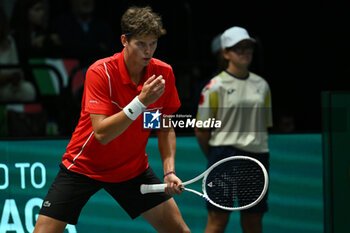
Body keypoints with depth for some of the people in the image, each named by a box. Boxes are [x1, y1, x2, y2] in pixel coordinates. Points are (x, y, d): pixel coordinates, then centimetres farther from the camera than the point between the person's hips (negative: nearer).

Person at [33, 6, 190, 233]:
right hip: (83, 167, -4)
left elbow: (166, 129, 4)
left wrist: (169, 171, -11)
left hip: (133, 169, 4)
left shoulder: (164, 74, -8)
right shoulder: (100, 72, -22)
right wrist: (141, 102, -37)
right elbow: (102, 133, -29)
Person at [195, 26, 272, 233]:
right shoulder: (215, 86, -3)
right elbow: (201, 130, -1)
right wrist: (216, 157, 4)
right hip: (225, 153, -5)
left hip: (257, 154, 5)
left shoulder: (262, 85, 12)